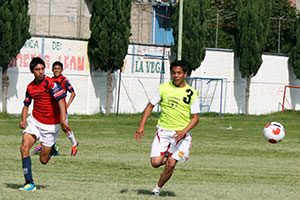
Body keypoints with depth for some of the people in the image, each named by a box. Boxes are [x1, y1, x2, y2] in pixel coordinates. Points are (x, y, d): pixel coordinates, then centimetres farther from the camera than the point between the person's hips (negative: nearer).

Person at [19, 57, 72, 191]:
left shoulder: (50, 83, -16)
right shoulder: (30, 87, 4)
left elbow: (61, 100, -26)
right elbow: (26, 105, 17)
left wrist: (63, 121, -39)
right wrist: (24, 120, -1)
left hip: (50, 125, -4)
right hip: (34, 121, 4)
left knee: (44, 160, 2)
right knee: (24, 148, -18)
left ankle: (52, 147, 38)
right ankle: (29, 183, -13)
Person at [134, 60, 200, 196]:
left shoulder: (191, 93, -3)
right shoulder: (164, 88, 1)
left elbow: (195, 117, -1)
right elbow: (150, 106, 8)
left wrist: (184, 131, -17)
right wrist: (141, 125, -2)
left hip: (181, 133, -1)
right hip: (163, 131, 1)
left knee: (170, 165, -11)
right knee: (155, 162, -11)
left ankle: (158, 188, 11)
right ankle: (167, 157, 23)